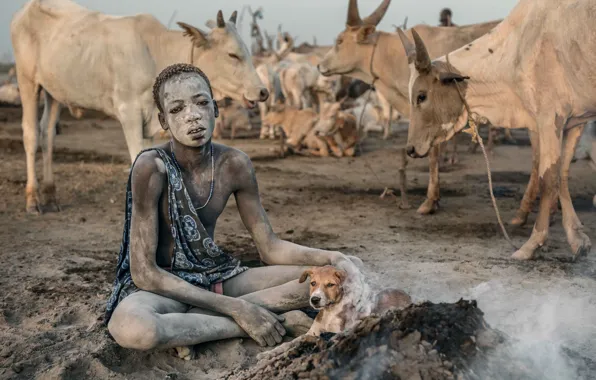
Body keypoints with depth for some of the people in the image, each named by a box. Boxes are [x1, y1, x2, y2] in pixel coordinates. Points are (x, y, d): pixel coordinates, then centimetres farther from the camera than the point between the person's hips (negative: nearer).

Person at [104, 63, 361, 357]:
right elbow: (144, 272, -22)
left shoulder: (234, 164, -6)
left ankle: (187, 324, -17)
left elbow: (270, 247, 3)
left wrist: (333, 258, -17)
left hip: (216, 277, 6)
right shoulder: (152, 167, -21)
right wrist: (237, 308, -25)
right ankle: (259, 323, -19)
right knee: (131, 328, -41)